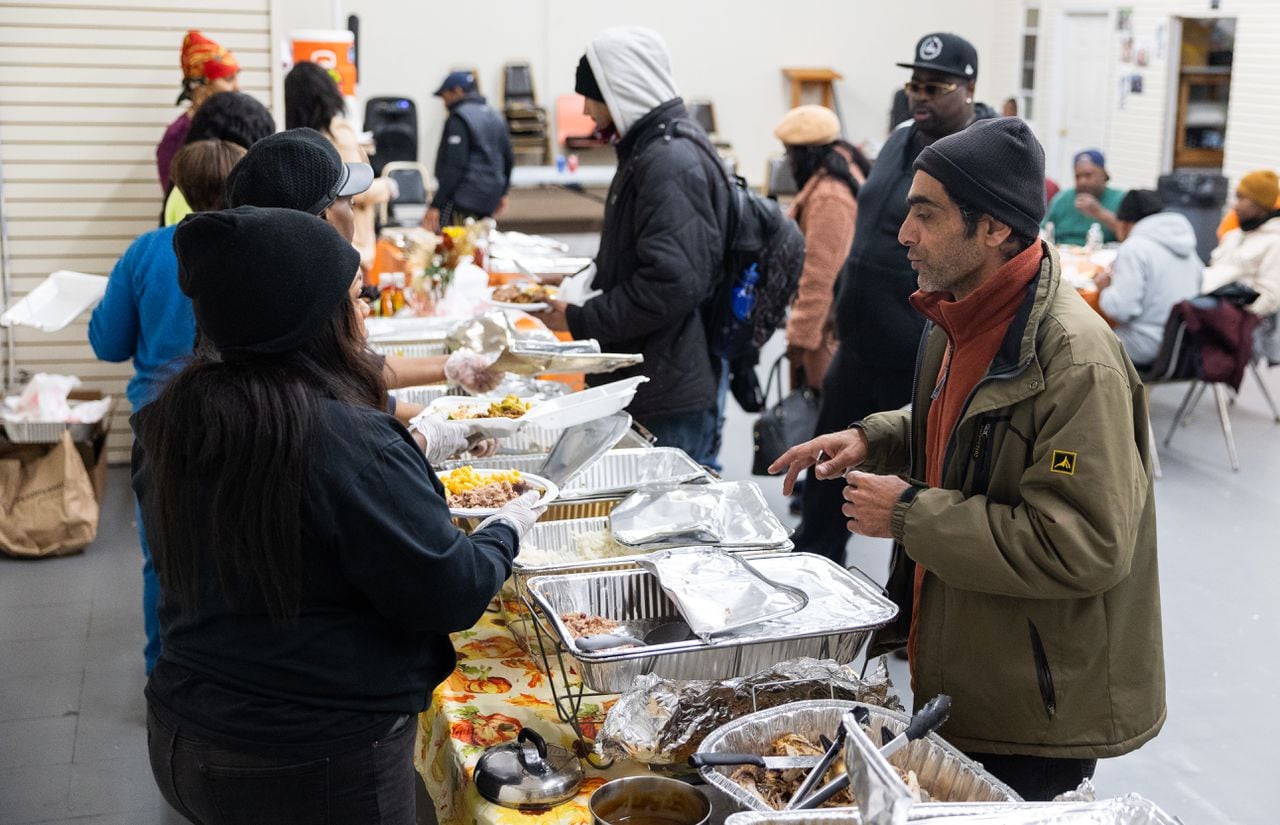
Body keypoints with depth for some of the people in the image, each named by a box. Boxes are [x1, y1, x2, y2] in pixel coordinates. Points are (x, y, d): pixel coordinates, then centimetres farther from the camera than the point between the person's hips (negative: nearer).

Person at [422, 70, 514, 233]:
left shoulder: (459, 119, -11)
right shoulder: (495, 115, 16)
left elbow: (454, 166, -18)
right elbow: (508, 158, 21)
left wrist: (435, 205, -19)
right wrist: (501, 193, 32)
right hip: (488, 201, 9)